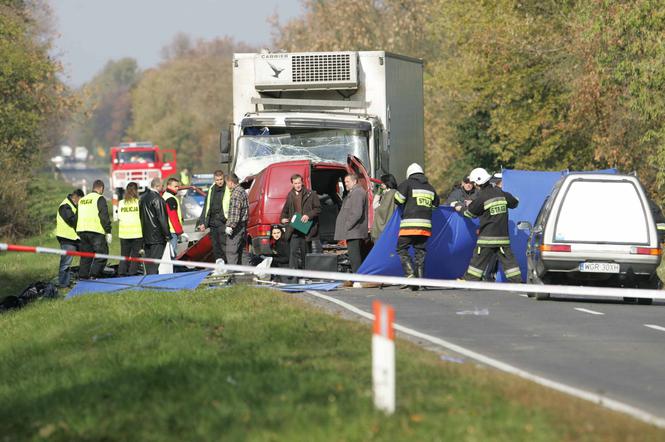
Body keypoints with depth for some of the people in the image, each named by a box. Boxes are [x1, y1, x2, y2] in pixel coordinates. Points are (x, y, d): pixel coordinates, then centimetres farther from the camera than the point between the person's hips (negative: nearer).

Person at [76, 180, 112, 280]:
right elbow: (104, 217, -10)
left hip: (81, 230, 7)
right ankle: (94, 275, -14)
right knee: (101, 254, -3)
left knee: (85, 256, 14)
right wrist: (108, 232, -9)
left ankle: (82, 276, 11)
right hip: (96, 231, -7)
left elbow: (76, 217, 22)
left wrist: (78, 233, 26)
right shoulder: (100, 199, -3)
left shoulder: (82, 200, 20)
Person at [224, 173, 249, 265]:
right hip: (242, 226, 11)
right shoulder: (242, 191, 18)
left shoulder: (237, 193, -16)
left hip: (236, 227, -11)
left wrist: (230, 226, -23)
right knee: (238, 252, 17)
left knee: (231, 251, -11)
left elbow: (235, 212, -23)